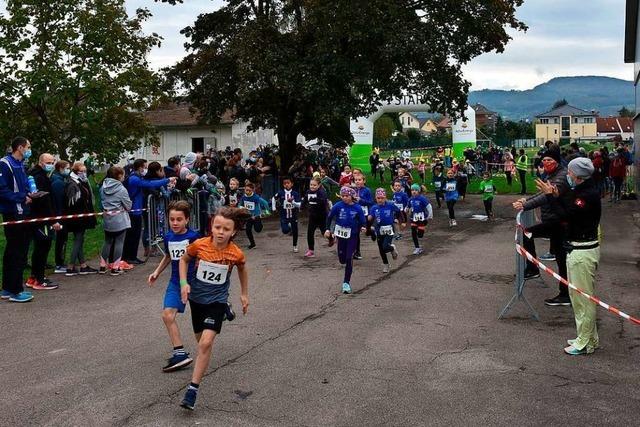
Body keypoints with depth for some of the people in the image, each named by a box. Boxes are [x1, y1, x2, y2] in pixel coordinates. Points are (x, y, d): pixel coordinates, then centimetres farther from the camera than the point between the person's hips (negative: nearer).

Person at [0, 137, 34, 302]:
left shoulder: (20, 165, 15)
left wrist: (29, 194, 5)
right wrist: (22, 198, -17)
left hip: (22, 213, 9)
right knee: (17, 253, -5)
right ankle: (15, 290, 2)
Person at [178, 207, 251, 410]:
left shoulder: (236, 254, -17)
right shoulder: (199, 245, -18)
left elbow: (242, 269, 7)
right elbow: (184, 259, 3)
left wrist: (244, 294, 14)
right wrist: (184, 282, -11)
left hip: (217, 301, -2)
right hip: (196, 298, 3)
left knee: (206, 343, -18)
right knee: (201, 340, 20)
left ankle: (192, 390, -11)